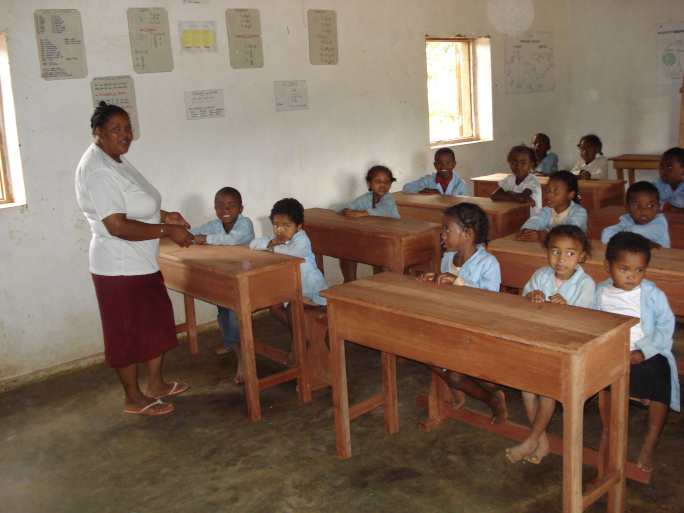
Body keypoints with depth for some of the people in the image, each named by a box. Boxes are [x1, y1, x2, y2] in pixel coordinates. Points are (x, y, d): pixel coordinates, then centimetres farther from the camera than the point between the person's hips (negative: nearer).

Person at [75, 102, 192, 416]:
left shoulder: (115, 160, 11)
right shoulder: (98, 170, -22)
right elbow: (117, 226, -28)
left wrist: (163, 215, 7)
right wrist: (166, 231, -23)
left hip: (141, 263, 10)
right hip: (120, 268, -10)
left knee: (157, 322, 18)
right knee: (128, 332, 4)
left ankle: (155, 384, 34)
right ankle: (134, 399, 20)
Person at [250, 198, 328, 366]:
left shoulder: (301, 238, -21)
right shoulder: (276, 238, 3)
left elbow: (297, 251, -45)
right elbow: (253, 245, -2)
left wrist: (276, 248, -28)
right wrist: (270, 243, -22)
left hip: (309, 285, -8)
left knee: (292, 306, -24)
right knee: (274, 306, -1)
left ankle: (297, 342, -1)